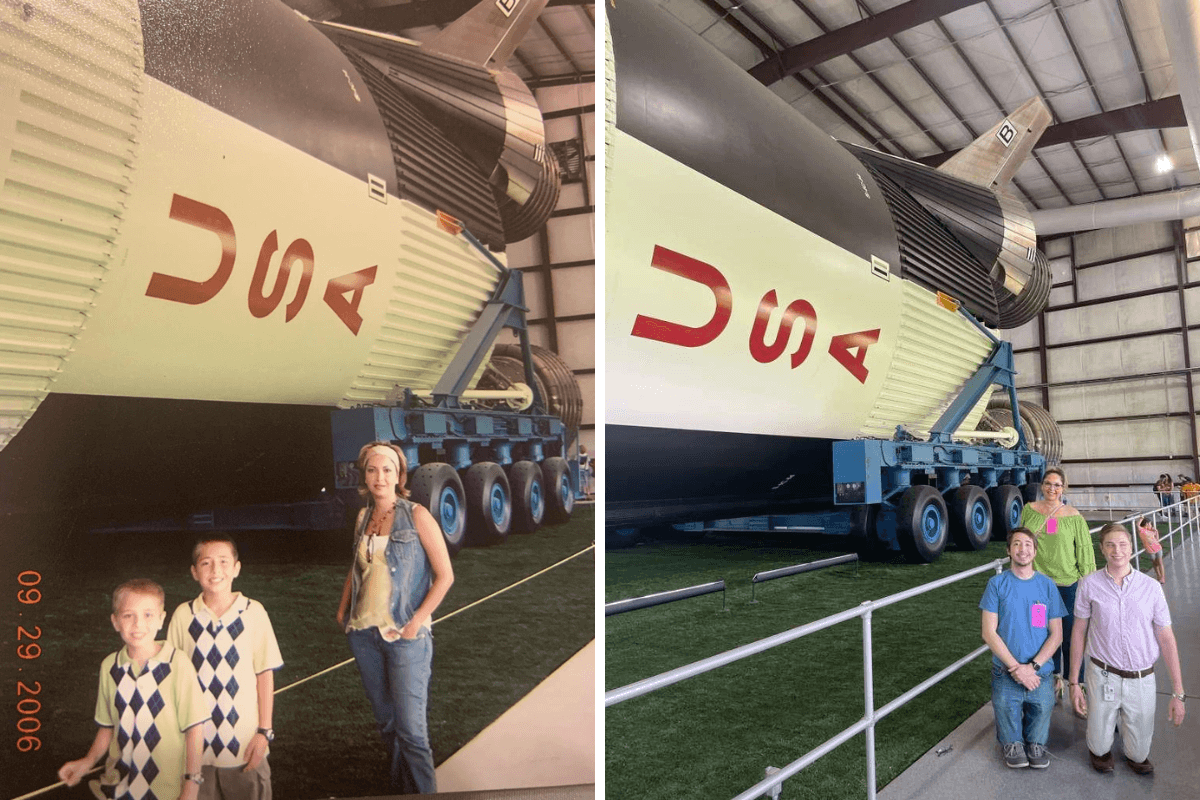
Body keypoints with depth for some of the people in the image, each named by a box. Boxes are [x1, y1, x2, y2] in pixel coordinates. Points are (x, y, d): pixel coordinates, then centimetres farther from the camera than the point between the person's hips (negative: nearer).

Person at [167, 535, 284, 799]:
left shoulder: (253, 612, -8)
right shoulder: (183, 616, -4)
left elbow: (265, 674, -3)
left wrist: (264, 732, -4)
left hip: (245, 746, -1)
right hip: (195, 745, 1)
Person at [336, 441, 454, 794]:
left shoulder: (416, 516, -7)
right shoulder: (363, 517, 9)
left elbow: (445, 576, -9)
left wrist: (416, 622, -13)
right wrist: (342, 609, 13)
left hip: (404, 634, -5)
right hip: (364, 633, 5)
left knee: (410, 727, -6)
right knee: (385, 719, 14)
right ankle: (400, 788, 29)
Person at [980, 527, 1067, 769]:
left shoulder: (1047, 585, 1)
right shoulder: (997, 584, -4)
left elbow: (1056, 634, 0)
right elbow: (989, 633, -7)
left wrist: (1032, 666, -13)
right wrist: (1015, 667, -15)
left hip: (1040, 674, 1)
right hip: (1005, 675, -1)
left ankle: (1036, 745, 36)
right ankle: (1012, 745, 33)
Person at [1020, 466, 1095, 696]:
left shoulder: (1073, 516, -3)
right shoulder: (1029, 510, 3)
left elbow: (1085, 551, 1)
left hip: (1068, 583, -2)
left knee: (1071, 635, 1)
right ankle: (1054, 680, 28)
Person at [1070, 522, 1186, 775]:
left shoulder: (1151, 587, -5)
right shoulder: (1090, 585, -7)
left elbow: (1166, 639, -2)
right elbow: (1079, 631, 0)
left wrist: (1178, 693, -4)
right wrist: (1074, 682, 2)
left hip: (1142, 680, 1)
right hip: (1103, 677, -1)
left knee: (1139, 751, 13)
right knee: (1099, 745, 9)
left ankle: (1136, 756, 49)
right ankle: (1101, 752, 45)